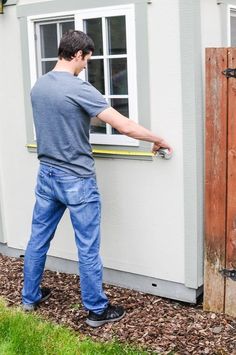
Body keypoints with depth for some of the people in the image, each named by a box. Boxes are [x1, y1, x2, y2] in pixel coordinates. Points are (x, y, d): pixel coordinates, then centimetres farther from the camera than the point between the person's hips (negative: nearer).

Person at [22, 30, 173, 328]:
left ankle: (30, 297, 32)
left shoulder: (38, 86, 4)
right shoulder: (79, 89, -19)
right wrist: (157, 140, -6)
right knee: (88, 249, 4)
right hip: (77, 180, -7)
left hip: (46, 175, 8)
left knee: (38, 240, 17)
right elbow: (125, 127, -21)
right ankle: (97, 310, 16)